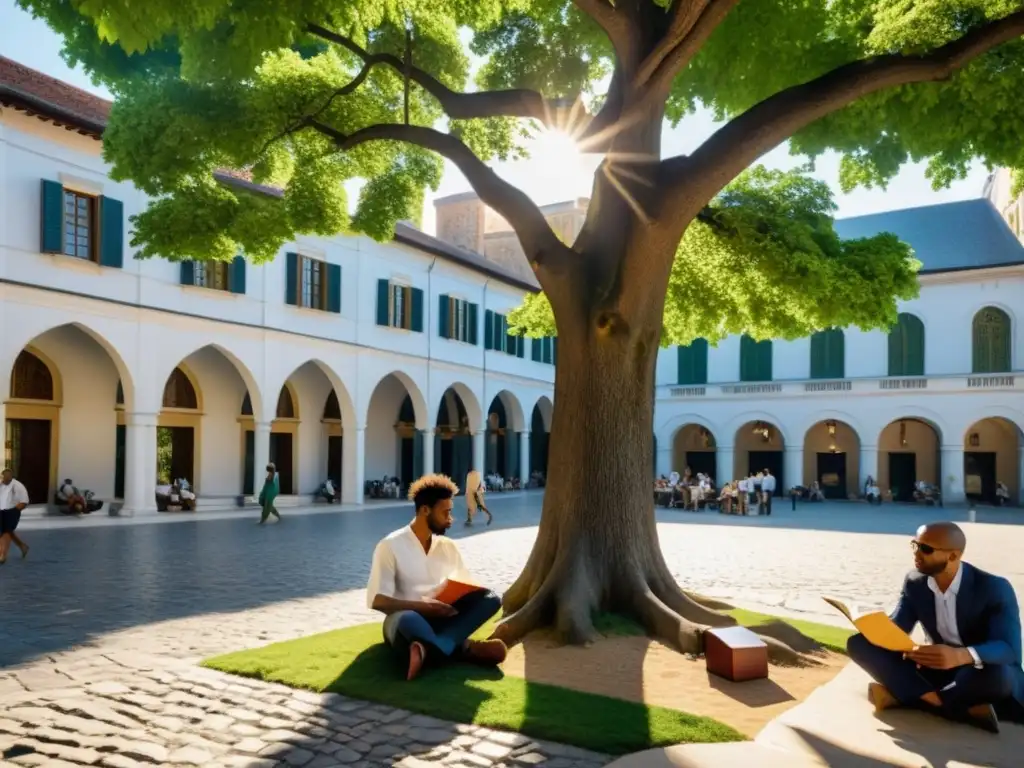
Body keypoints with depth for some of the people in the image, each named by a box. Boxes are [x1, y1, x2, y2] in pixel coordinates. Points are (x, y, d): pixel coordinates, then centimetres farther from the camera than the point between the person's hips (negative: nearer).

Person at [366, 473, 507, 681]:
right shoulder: (390, 546, -6)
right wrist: (423, 606, -21)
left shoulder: (448, 546, 10)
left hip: (440, 618, 6)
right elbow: (376, 600, -12)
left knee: (490, 599, -21)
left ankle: (427, 648, -35)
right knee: (409, 619, -43)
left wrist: (460, 600, -9)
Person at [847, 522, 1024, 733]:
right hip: (937, 669, 4)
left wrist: (962, 656, -50)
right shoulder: (914, 583, -5)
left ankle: (900, 696, -25)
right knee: (859, 643, -16)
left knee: (998, 674, -42)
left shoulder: (994, 587, -19)